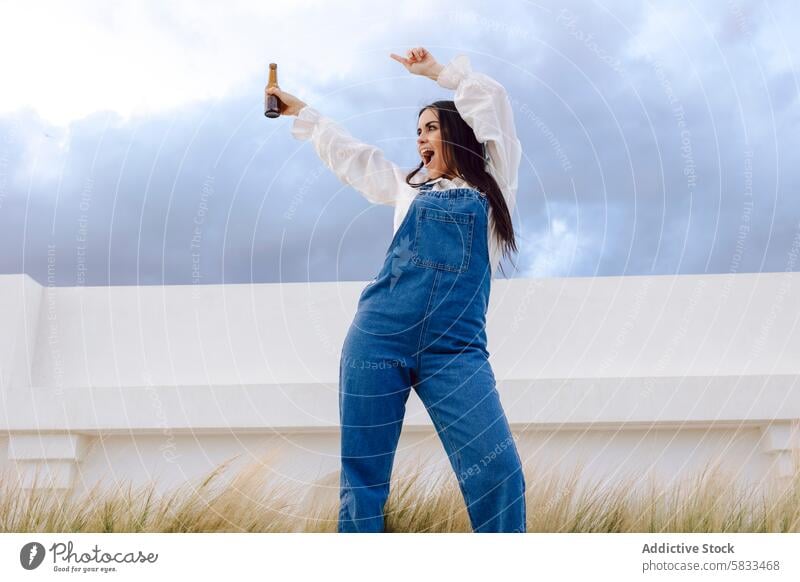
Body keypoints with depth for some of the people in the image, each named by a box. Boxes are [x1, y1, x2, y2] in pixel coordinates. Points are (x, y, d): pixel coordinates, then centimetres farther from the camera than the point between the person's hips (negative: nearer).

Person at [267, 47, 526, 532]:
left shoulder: (493, 183, 15)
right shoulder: (410, 188, 24)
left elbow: (491, 100, 10)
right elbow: (346, 152, 35)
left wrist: (436, 70, 21)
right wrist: (299, 111, 44)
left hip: (455, 348, -3)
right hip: (379, 338, 3)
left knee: (498, 474, -13)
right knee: (362, 480, 2)